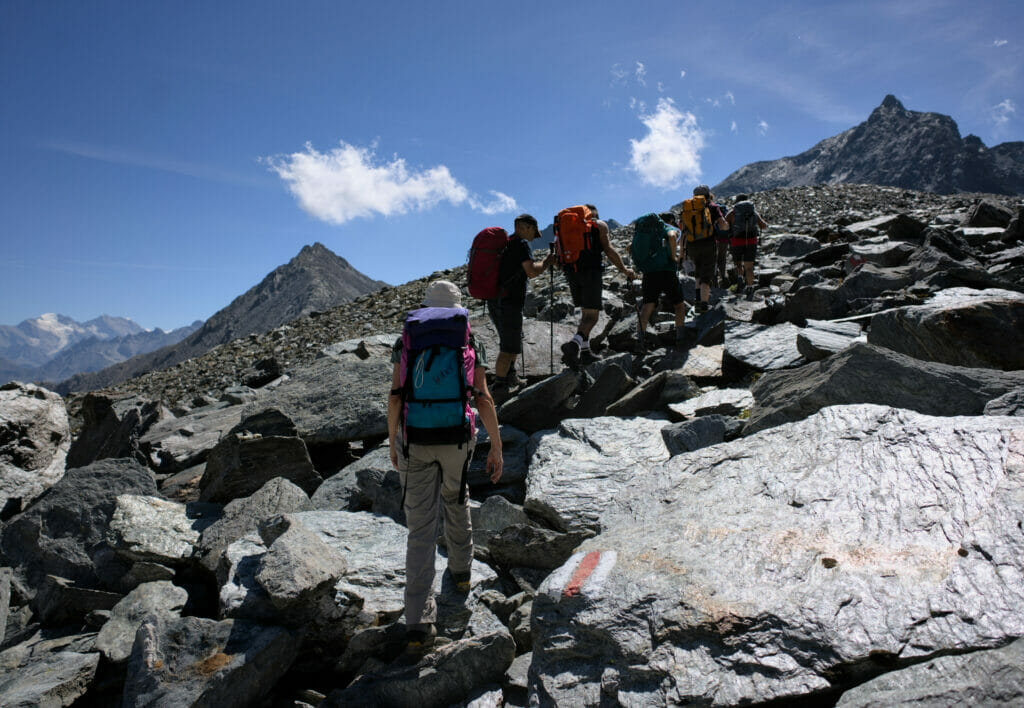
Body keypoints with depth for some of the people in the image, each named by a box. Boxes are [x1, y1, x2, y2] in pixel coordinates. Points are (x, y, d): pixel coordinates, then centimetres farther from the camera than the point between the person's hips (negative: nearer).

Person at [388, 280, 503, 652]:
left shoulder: (406, 344, 4)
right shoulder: (469, 345, 3)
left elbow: (395, 397, -1)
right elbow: (483, 400, -2)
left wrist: (392, 441, 11)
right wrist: (496, 447, 3)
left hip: (413, 441, 0)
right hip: (455, 439, 1)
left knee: (420, 528, 1)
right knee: (456, 499, 31)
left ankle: (419, 623, -3)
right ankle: (461, 570, 47)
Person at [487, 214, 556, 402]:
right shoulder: (522, 244, -9)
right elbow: (532, 272, -17)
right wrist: (547, 262, -2)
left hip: (493, 301, 9)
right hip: (509, 302, -9)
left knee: (514, 338, 25)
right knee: (509, 347, -5)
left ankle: (510, 376, 34)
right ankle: (498, 389, -3)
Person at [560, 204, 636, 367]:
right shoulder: (599, 225, 7)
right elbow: (609, 249, -3)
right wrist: (624, 270, 1)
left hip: (571, 272, 5)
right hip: (591, 271, -5)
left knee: (585, 311, 18)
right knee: (592, 315, -5)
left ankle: (585, 352, 14)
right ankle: (574, 344, -31)